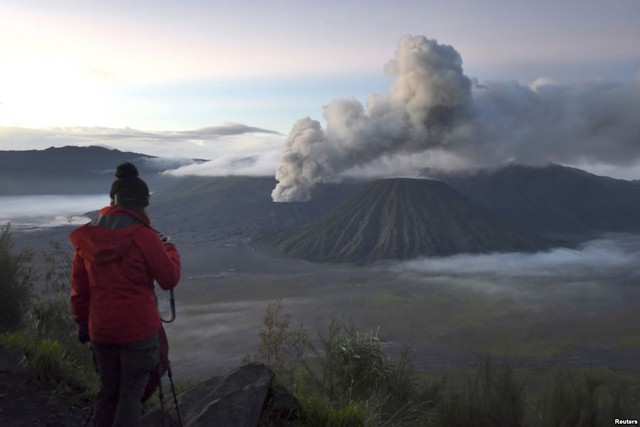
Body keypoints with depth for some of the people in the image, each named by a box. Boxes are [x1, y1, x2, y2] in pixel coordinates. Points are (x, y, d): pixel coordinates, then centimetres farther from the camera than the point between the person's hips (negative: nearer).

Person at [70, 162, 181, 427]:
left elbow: (79, 287, 7)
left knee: (108, 391, 20)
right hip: (138, 329, -5)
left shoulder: (87, 237, 1)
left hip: (100, 329, 5)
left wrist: (82, 323, 18)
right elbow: (170, 279, -7)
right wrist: (170, 250, 9)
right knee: (131, 394, 6)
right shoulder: (143, 237, -15)